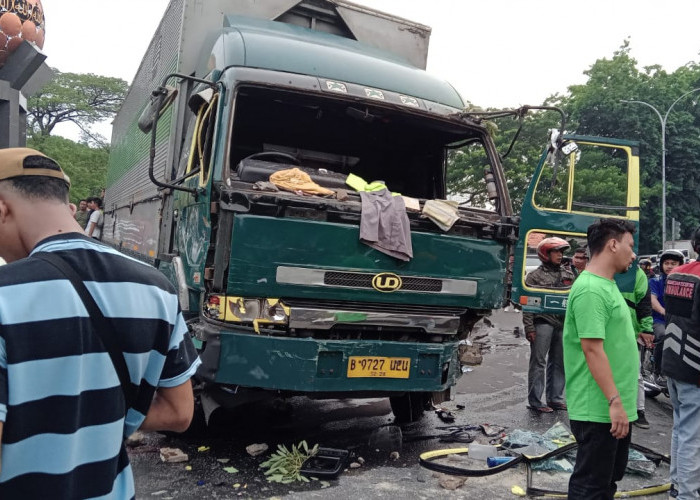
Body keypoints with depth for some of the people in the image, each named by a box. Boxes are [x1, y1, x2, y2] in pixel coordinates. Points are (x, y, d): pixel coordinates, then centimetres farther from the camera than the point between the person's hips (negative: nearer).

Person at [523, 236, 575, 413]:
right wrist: (529, 328, -12)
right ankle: (535, 400, 3)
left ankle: (555, 398, 22)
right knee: (538, 362, -3)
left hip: (563, 323, 6)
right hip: (543, 322, -6)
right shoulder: (535, 276, -2)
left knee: (558, 363, 11)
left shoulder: (568, 274, 14)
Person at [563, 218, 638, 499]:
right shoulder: (591, 289, -20)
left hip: (615, 409, 10)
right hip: (599, 411, -10)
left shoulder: (607, 285, 13)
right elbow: (593, 349, -24)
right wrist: (614, 401, -23)